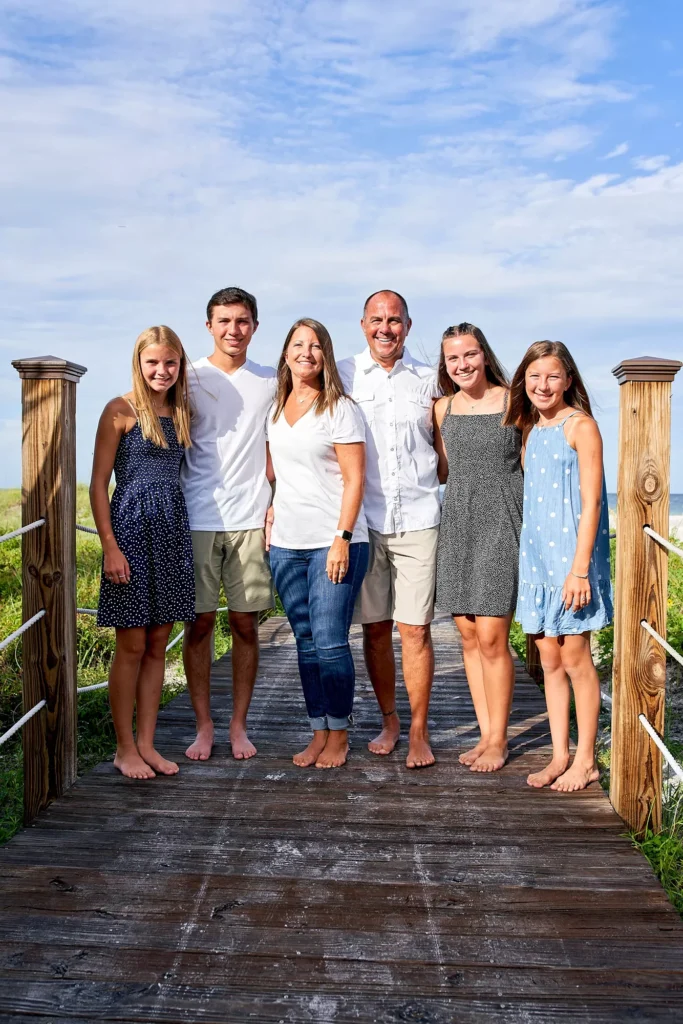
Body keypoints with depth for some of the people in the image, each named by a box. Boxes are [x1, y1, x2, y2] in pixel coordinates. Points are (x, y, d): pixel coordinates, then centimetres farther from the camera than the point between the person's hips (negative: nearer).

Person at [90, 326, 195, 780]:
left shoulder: (181, 413, 12)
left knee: (158, 645, 9)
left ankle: (147, 744, 19)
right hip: (131, 527, -6)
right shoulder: (121, 411, -5)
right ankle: (125, 749, 13)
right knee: (132, 647, 1)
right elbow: (99, 484, -7)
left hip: (173, 529, 6)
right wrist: (110, 547, -13)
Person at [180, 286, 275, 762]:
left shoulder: (271, 382, 10)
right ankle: (204, 726, 15)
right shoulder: (190, 379, 4)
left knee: (245, 623, 4)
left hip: (252, 519, 1)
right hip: (198, 519, -1)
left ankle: (239, 725, 16)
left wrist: (277, 505, 1)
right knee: (200, 621, 2)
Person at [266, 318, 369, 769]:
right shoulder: (275, 409, 14)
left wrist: (342, 538, -15)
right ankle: (319, 732, 19)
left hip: (334, 542, -6)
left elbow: (355, 478, -8)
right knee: (306, 642, 9)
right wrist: (269, 523, 13)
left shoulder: (339, 409, -3)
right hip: (286, 544, 6)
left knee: (330, 642, -6)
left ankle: (340, 735, 10)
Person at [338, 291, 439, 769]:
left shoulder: (428, 380, 9)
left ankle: (419, 732, 12)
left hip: (418, 520, 0)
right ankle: (389, 720, 25)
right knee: (375, 627, 8)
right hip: (363, 520, 0)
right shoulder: (342, 376, 5)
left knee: (415, 629, -1)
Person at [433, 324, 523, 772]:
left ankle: (499, 740, 8)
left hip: (501, 522, -4)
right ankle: (486, 735, 19)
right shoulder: (443, 408, 11)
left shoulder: (512, 402, 0)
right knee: (469, 636, 7)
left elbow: (531, 465, 2)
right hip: (457, 522, 5)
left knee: (491, 637, -7)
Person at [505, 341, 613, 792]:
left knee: (575, 659, 1)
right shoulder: (531, 430, 12)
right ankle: (560, 755, 21)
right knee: (549, 660, 11)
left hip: (570, 556, -7)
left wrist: (580, 568, -17)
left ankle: (585, 760, 14)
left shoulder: (580, 425, -8)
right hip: (537, 556, 7)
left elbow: (591, 502, -13)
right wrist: (531, 558, 12)